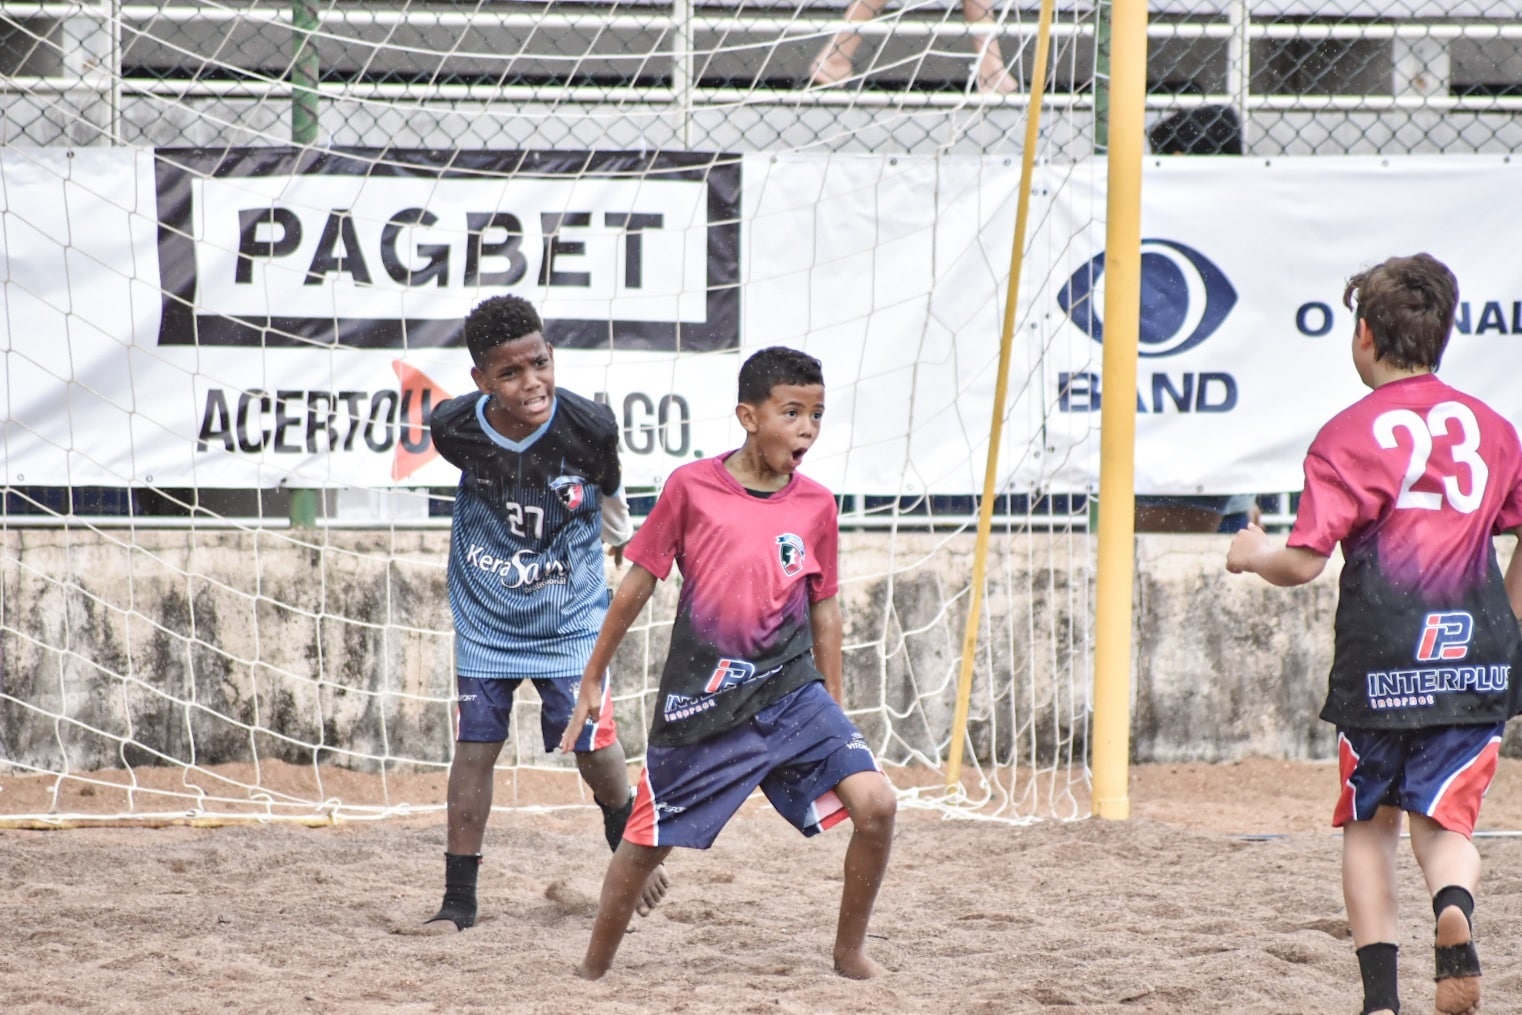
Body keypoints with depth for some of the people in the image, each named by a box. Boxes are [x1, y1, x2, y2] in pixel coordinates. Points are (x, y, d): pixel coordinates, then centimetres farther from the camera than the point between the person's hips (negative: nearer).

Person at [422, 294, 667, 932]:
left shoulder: (588, 428, -22)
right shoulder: (454, 430, -19)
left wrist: (622, 542, 20)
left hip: (569, 611, -1)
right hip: (485, 612, 1)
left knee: (592, 741, -1)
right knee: (475, 743, 1)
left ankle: (630, 848, 29)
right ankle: (459, 898, 8)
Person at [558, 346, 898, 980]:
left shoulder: (816, 505, 1)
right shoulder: (691, 487, -7)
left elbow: (824, 609, 12)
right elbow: (637, 583, 2)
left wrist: (833, 709, 14)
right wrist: (592, 680, 8)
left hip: (791, 694, 2)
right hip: (700, 703, -2)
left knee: (875, 803, -15)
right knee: (646, 843, 7)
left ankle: (850, 954, 2)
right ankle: (594, 968, 30)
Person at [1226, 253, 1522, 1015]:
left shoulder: (1350, 436, -6)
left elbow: (1305, 561, -11)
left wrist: (1252, 555, 10)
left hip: (1380, 665, -3)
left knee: (1370, 826, 13)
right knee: (1445, 820, 8)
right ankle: (1455, 908, -26)